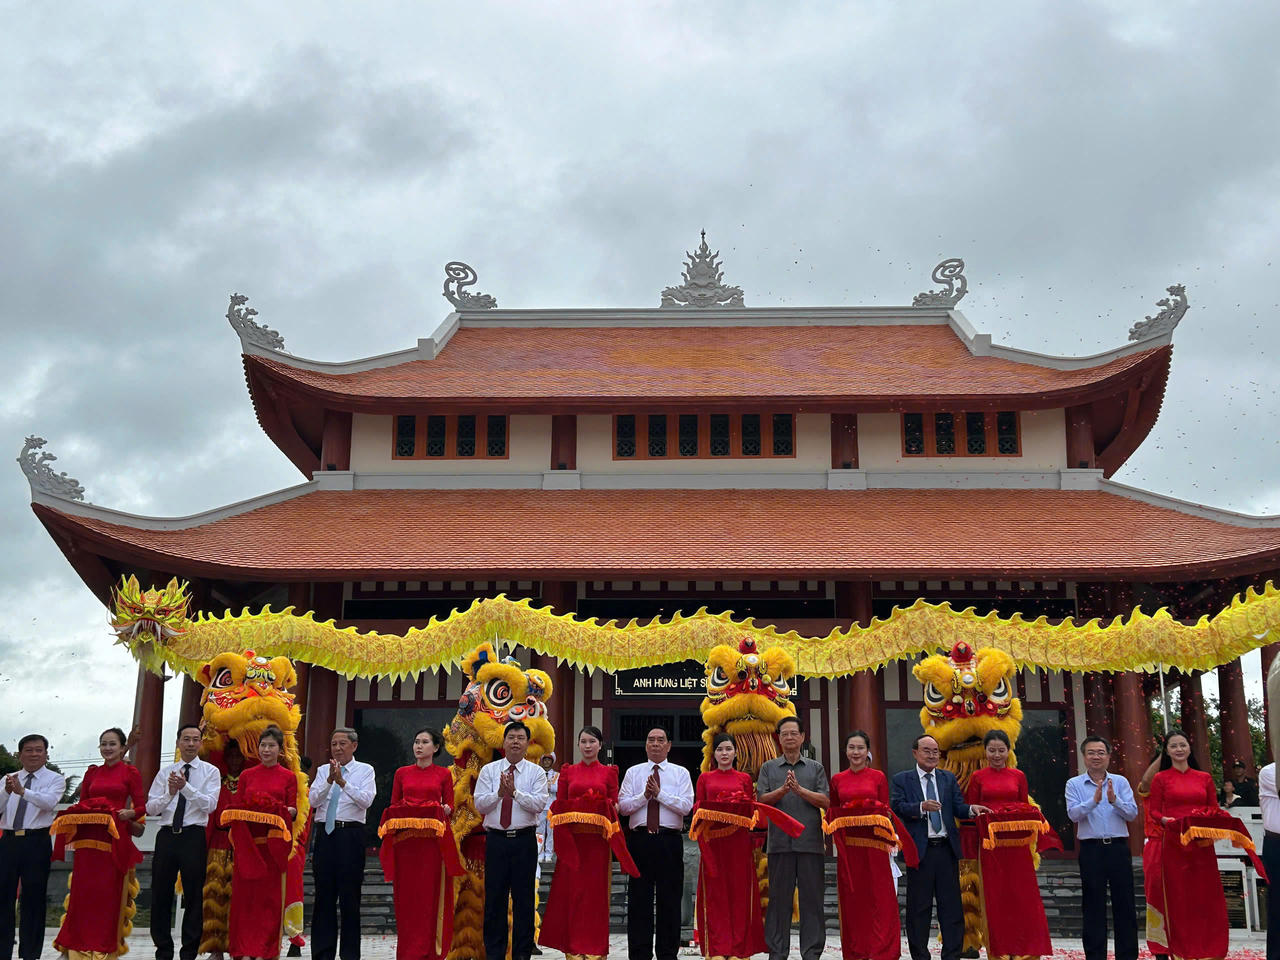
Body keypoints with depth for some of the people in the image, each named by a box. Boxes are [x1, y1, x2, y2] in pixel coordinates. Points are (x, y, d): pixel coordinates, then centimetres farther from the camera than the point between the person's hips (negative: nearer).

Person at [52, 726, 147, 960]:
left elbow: (142, 806, 0)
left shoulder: (130, 772, 4)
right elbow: (81, 804, 18)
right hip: (89, 837, 3)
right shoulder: (92, 773, 15)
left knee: (109, 892, -3)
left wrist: (130, 813, -19)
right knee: (84, 890, 1)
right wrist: (76, 814, -3)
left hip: (115, 838, -3)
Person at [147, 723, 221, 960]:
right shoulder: (165, 772, 11)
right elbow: (150, 808, 5)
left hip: (194, 836, -3)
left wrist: (185, 787, -20)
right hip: (167, 835, 3)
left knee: (194, 896, 2)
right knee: (160, 895, 6)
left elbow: (210, 804, -10)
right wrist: (170, 793, -12)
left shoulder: (210, 772, 4)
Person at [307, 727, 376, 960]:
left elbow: (366, 800, -11)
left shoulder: (365, 770, 4)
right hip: (325, 834, 3)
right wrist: (330, 780, -15)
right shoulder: (324, 770, 13)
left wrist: (342, 781, -18)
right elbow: (313, 799, -1)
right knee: (324, 895, 6)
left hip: (351, 834, -3)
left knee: (350, 895, 0)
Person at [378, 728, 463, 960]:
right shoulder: (402, 773, 12)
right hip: (405, 838, 2)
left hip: (433, 839, -1)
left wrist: (445, 809, -15)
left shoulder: (443, 774, 7)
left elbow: (450, 805, 6)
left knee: (430, 893, -2)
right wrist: (396, 817, -9)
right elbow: (393, 805, 12)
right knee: (407, 893, 1)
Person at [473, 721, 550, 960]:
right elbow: (479, 805, -1)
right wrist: (500, 793, -17)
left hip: (524, 840, -1)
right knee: (495, 897, 3)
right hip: (496, 840, 1)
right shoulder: (489, 770, 7)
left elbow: (540, 804, -9)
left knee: (524, 898, 2)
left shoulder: (536, 772, 4)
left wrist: (515, 792, -20)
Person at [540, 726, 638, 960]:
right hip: (572, 838, 1)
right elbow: (559, 805, 8)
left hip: (598, 839, -1)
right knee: (571, 890, 0)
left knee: (596, 889, 0)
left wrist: (613, 808, -11)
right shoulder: (568, 771, 10)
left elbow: (614, 805, 8)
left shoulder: (609, 772, 8)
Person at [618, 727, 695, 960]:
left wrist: (659, 793, -12)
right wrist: (645, 795, -11)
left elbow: (686, 805, -6)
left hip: (670, 840, -1)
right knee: (639, 899, 2)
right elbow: (623, 806, 2)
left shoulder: (680, 773, 8)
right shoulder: (633, 773, 12)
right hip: (640, 839, 1)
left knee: (669, 899, 2)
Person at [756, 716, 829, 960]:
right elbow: (762, 800, 2)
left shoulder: (816, 768, 13)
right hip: (780, 842, 0)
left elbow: (825, 801, 2)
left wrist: (799, 789, -10)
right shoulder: (768, 768, 13)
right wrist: (783, 789, -13)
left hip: (810, 842, 0)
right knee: (778, 898, 2)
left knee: (812, 898, 0)